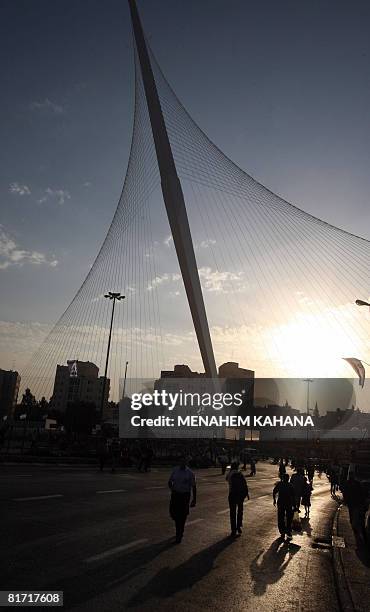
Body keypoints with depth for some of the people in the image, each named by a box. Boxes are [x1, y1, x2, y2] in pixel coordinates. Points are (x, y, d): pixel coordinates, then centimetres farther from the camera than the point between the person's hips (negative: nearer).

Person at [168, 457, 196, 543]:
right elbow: (170, 482, 13)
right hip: (175, 494, 3)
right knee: (173, 513, 3)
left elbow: (193, 486, -3)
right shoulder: (175, 470, 2)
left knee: (182, 515, 0)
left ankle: (179, 535, 18)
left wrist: (194, 499, -4)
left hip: (185, 495, -3)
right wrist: (172, 489, -4)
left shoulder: (190, 473, -6)